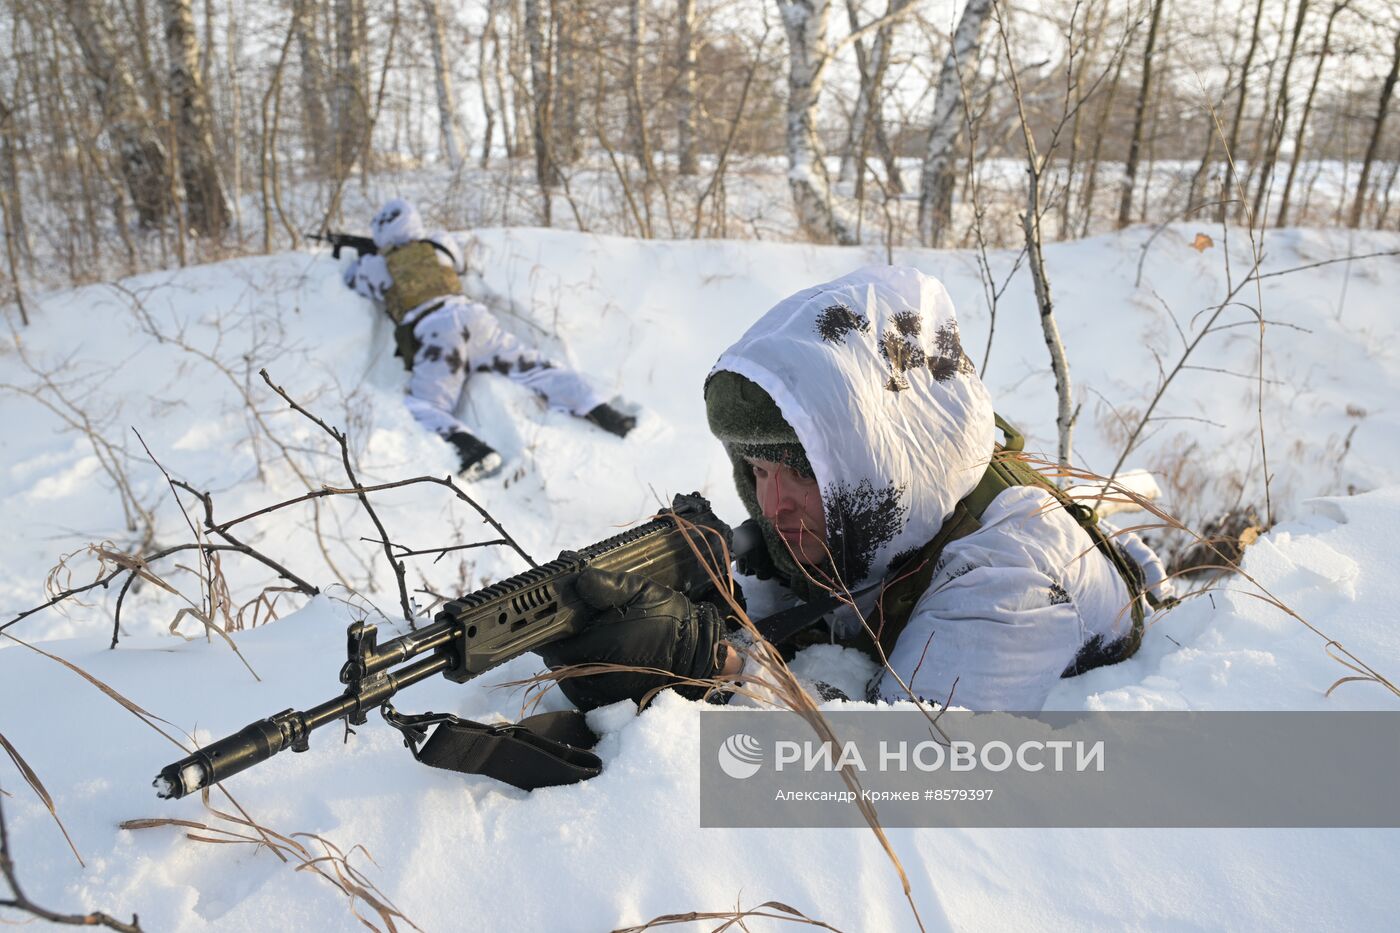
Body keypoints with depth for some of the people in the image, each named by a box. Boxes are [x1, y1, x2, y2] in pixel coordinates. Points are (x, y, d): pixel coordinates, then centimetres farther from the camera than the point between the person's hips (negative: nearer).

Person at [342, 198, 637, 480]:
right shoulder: (439, 245, 28)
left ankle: (471, 449, -38)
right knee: (539, 369, 3)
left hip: (434, 333, -4)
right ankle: (604, 414, -13)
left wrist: (362, 258, 62)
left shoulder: (378, 266, 20)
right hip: (474, 316, 4)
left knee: (423, 408, -8)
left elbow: (352, 276, 42)